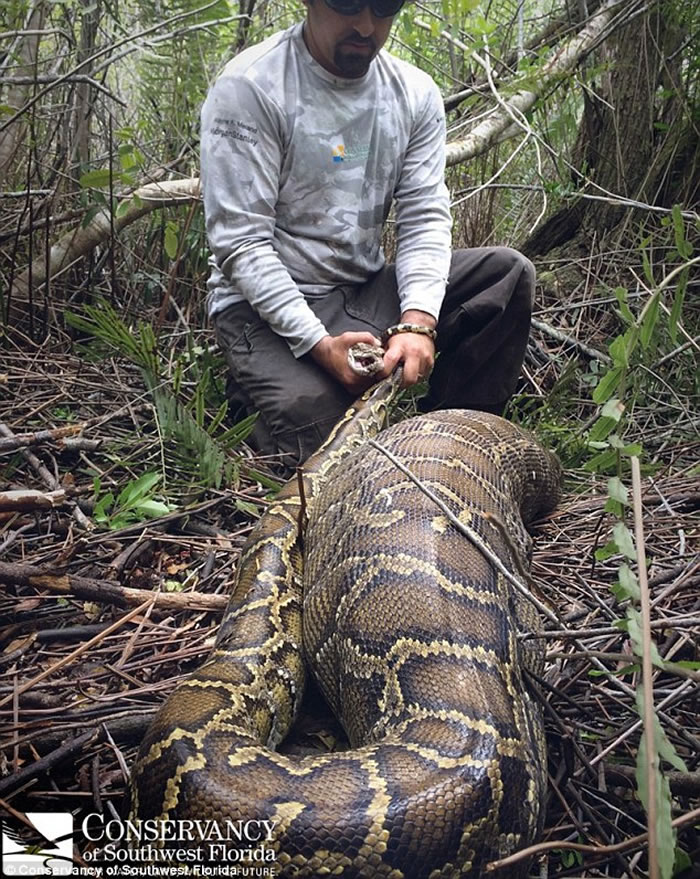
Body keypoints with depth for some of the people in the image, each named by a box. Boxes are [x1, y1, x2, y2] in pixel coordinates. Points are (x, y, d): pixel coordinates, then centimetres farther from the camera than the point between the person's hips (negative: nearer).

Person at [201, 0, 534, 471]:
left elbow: (425, 218, -5)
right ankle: (251, 392, 7)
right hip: (267, 302, -5)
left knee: (509, 272, -10)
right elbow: (239, 240, -18)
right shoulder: (250, 87, -13)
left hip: (368, 290, 6)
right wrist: (318, 343, -27)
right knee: (314, 437, -28)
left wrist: (417, 322, -23)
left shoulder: (416, 94, 2)